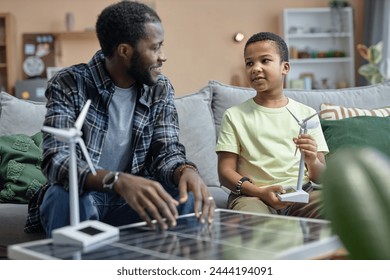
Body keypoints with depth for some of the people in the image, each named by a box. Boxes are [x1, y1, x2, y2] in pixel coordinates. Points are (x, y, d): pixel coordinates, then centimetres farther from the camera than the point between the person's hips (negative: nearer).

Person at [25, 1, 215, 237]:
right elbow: (56, 161, -27)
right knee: (67, 197, -37)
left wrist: (186, 170, -32)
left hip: (132, 196, 4)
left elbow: (167, 150, -6)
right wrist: (118, 181, -46)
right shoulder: (69, 84, -15)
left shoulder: (160, 88, 0)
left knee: (188, 199, -25)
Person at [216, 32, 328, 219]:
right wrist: (261, 192, -17)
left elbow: (321, 177, 11)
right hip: (252, 194, -3)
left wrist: (312, 162, -14)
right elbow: (225, 171, 1)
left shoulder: (307, 114, 13)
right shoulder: (235, 115, 8)